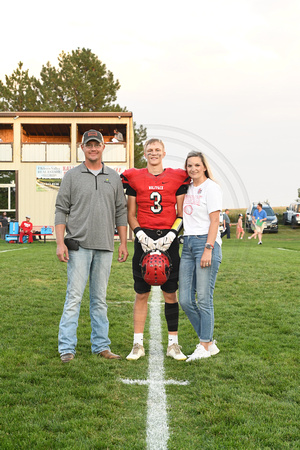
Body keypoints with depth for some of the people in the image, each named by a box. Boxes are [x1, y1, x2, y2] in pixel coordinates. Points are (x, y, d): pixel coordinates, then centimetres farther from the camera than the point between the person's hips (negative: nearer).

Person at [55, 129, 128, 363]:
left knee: (100, 299, 9)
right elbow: (61, 210, 2)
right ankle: (67, 348, 0)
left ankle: (101, 346, 15)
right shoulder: (72, 176, 5)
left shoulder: (114, 177, 13)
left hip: (105, 247, 3)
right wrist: (60, 243, -7)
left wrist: (123, 243, 7)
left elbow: (121, 212, 14)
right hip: (79, 245, -3)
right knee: (74, 297, -5)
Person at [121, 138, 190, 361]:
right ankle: (138, 344, 13)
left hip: (168, 240, 0)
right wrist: (141, 236, -9)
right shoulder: (134, 178, 6)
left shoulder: (177, 177, 5)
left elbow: (181, 214, 5)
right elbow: (131, 214, 6)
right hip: (144, 240, 0)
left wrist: (171, 235, -10)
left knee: (171, 293, 5)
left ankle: (173, 344, 15)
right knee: (141, 293, 4)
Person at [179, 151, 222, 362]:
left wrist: (208, 249, -16)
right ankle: (209, 342, 17)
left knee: (204, 298, -5)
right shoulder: (187, 188, 17)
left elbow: (214, 221, -9)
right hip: (188, 243, 7)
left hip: (205, 242, -7)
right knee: (185, 299, 4)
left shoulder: (211, 187, -3)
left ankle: (205, 346, 7)